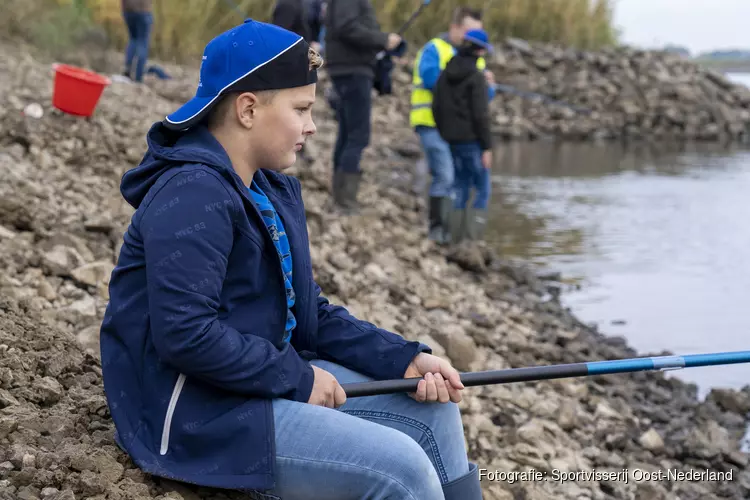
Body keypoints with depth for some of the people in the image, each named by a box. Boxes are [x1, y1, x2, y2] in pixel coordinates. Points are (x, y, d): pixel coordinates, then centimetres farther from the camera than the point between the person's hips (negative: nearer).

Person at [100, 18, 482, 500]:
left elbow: (309, 314, 11)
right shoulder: (193, 195, -20)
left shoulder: (275, 190, 11)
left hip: (263, 379, 10)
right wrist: (298, 378, -19)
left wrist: (405, 359, -2)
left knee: (431, 407, 10)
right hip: (194, 413, -10)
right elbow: (184, 334, -28)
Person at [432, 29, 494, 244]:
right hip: (472, 139, -7)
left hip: (452, 140, 7)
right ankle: (472, 239, -7)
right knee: (482, 189, 1)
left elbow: (436, 108, 10)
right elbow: (480, 115, -15)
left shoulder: (445, 75, 7)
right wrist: (487, 147, -12)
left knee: (461, 187, 14)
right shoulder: (476, 77, -13)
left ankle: (457, 240, 12)